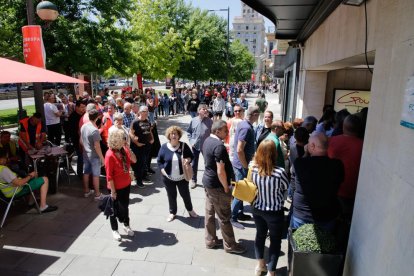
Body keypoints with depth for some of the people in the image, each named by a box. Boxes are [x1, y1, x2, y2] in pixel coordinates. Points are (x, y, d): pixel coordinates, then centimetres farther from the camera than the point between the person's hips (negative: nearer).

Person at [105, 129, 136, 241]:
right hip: (116, 187, -6)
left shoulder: (123, 150, -4)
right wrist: (113, 191, -17)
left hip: (126, 185, 6)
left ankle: (126, 225, 41)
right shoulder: (110, 155, -25)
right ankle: (114, 230, 33)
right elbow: (109, 176, -21)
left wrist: (128, 148, -15)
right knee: (115, 208, 13)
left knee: (125, 206, 21)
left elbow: (134, 160, -4)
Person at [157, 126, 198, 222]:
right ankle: (172, 212, 37)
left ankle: (190, 210, 39)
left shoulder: (184, 146, -7)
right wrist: (163, 171, -12)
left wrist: (188, 160, -20)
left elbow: (191, 156, 2)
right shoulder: (164, 147, -7)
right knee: (171, 196, 15)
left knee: (185, 194, 14)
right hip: (168, 178, 0)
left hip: (182, 177, 0)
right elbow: (159, 161, -1)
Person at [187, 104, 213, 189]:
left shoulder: (209, 121, -9)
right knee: (194, 164, 12)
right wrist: (191, 141, -3)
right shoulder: (193, 120, -5)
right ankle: (193, 180, 29)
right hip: (195, 145, 1)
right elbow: (189, 132, 5)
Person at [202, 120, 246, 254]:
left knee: (209, 213, 18)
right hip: (216, 185, -9)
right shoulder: (219, 146, -25)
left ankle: (210, 241, 32)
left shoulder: (207, 141, 5)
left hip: (207, 181, 9)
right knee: (224, 217, 6)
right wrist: (226, 188, -13)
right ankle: (230, 245, 21)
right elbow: (220, 172, -27)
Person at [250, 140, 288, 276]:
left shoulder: (253, 167, -17)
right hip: (275, 212, -4)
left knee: (260, 234, 26)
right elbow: (285, 188, -7)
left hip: (257, 209, 4)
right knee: (275, 240, 19)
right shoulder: (280, 171, -27)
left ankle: (260, 265, 44)